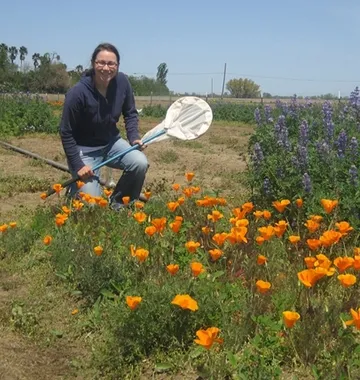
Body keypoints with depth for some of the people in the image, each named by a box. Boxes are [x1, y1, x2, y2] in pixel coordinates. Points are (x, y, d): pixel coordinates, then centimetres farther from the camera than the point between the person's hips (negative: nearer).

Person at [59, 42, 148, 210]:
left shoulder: (122, 82, -14)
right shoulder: (78, 93, -27)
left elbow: (130, 114, 3)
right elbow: (66, 133, -17)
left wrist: (134, 137, -13)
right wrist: (78, 165, -19)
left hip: (111, 142, 5)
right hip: (84, 149, -4)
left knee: (140, 163, -24)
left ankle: (119, 203, 3)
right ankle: (75, 188, 25)